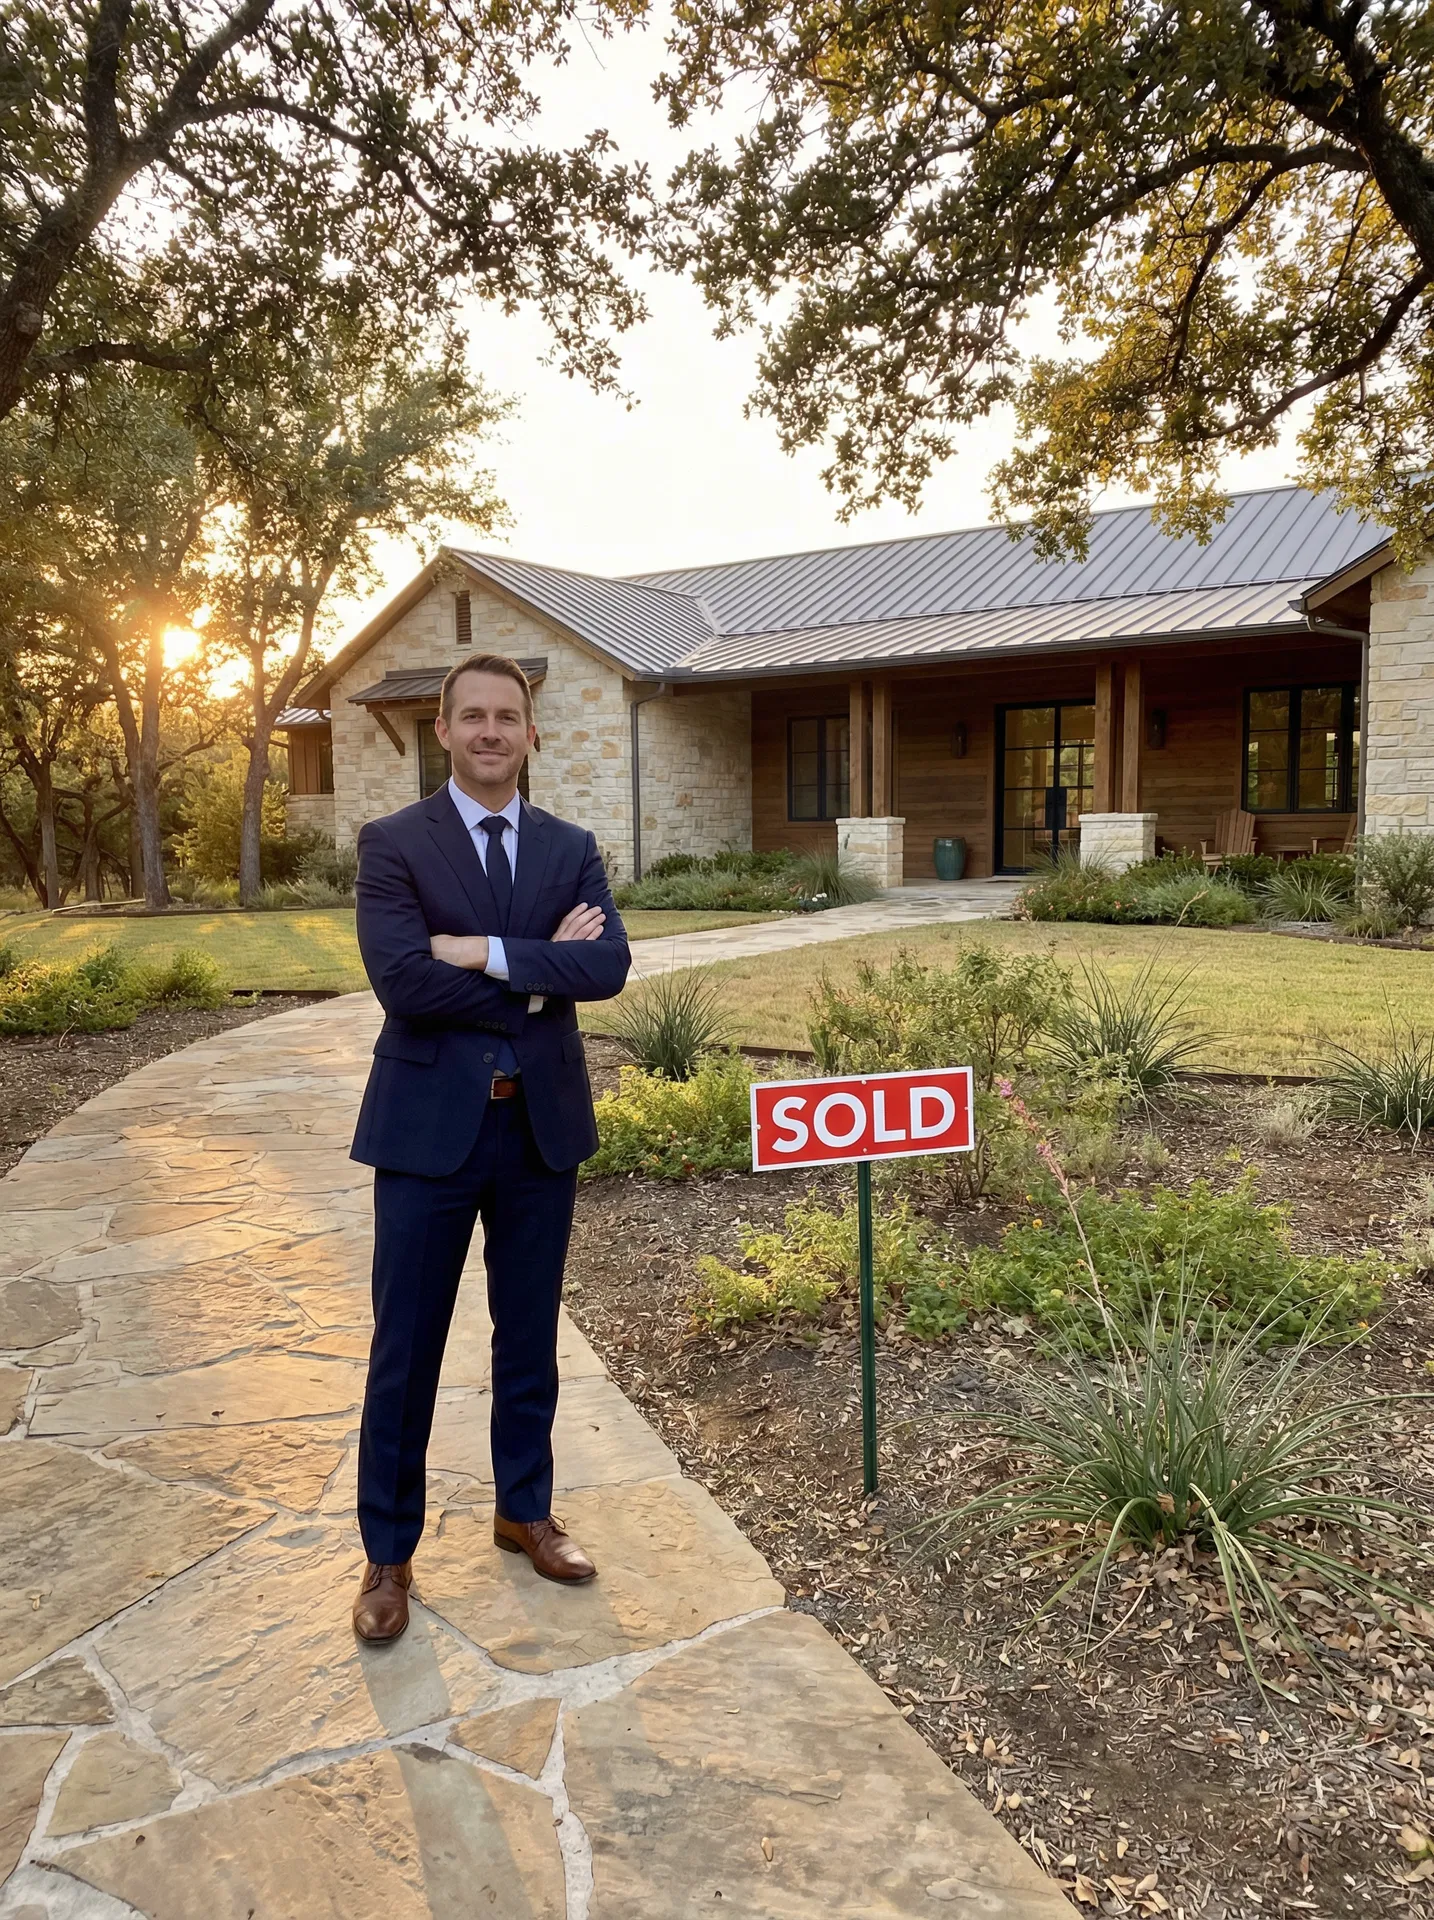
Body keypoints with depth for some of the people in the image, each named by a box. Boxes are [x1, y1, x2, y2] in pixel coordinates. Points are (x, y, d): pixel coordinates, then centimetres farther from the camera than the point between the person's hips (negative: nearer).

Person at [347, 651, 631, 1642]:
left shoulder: (572, 848, 6)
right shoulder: (393, 843, -4)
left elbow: (609, 964, -11)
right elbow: (402, 978, -19)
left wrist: (487, 953, -20)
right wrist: (540, 972, -14)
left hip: (543, 1123, 3)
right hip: (430, 1124, -3)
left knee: (531, 1337, 16)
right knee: (407, 1349, 7)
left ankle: (525, 1509, 36)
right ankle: (390, 1552, 24)